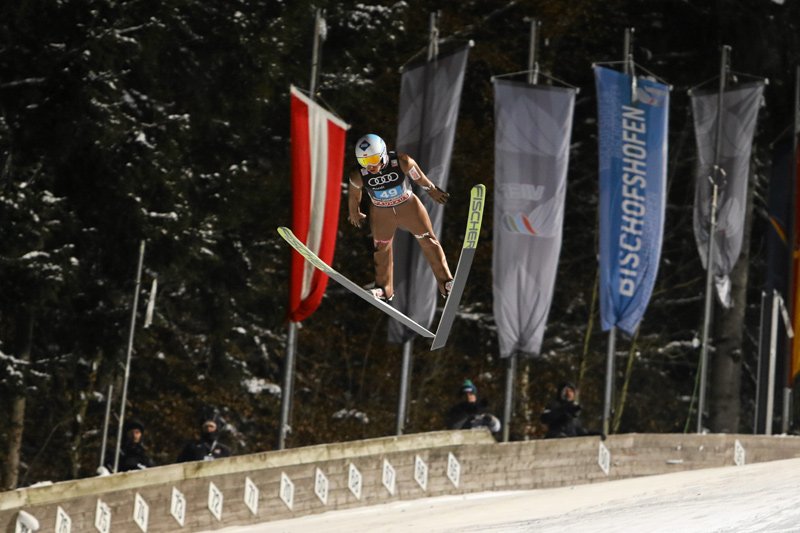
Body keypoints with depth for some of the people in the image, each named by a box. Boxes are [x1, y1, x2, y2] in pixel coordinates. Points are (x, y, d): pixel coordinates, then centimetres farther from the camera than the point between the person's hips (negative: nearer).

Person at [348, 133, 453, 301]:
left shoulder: (402, 162, -32)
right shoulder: (359, 176, -27)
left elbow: (420, 178, -12)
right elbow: (354, 195, -5)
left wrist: (432, 191, 6)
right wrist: (354, 214, 12)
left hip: (408, 206, -1)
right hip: (381, 214, 1)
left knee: (428, 242, 8)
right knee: (381, 249, 15)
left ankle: (445, 282, 22)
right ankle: (384, 289, 34)